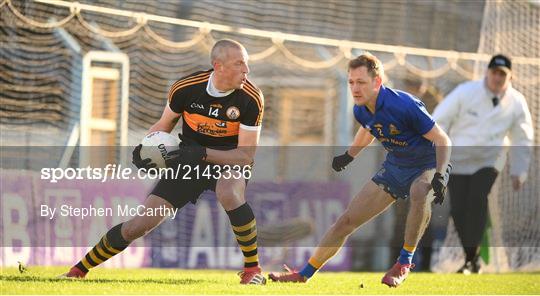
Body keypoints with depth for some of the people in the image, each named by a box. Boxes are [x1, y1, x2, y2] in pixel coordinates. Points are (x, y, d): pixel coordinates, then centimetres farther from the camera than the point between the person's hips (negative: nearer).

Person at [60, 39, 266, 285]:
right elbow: (164, 125, 4)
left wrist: (203, 153, -32)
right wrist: (144, 148, -15)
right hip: (188, 160, 2)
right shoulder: (184, 89, -16)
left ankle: (253, 269, -23)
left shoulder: (251, 99, -21)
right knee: (140, 224, -5)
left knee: (228, 194, -40)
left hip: (230, 161, -2)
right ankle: (79, 269, 13)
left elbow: (246, 154, -20)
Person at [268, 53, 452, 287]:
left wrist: (439, 176, -34)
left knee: (419, 193, -42)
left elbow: (442, 140, -23)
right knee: (348, 219, 3)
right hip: (394, 167, 6)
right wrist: (349, 156, 25)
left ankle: (405, 261, -23)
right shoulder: (361, 111, -8)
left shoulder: (404, 106, -30)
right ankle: (304, 274, 16)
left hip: (428, 165, -6)